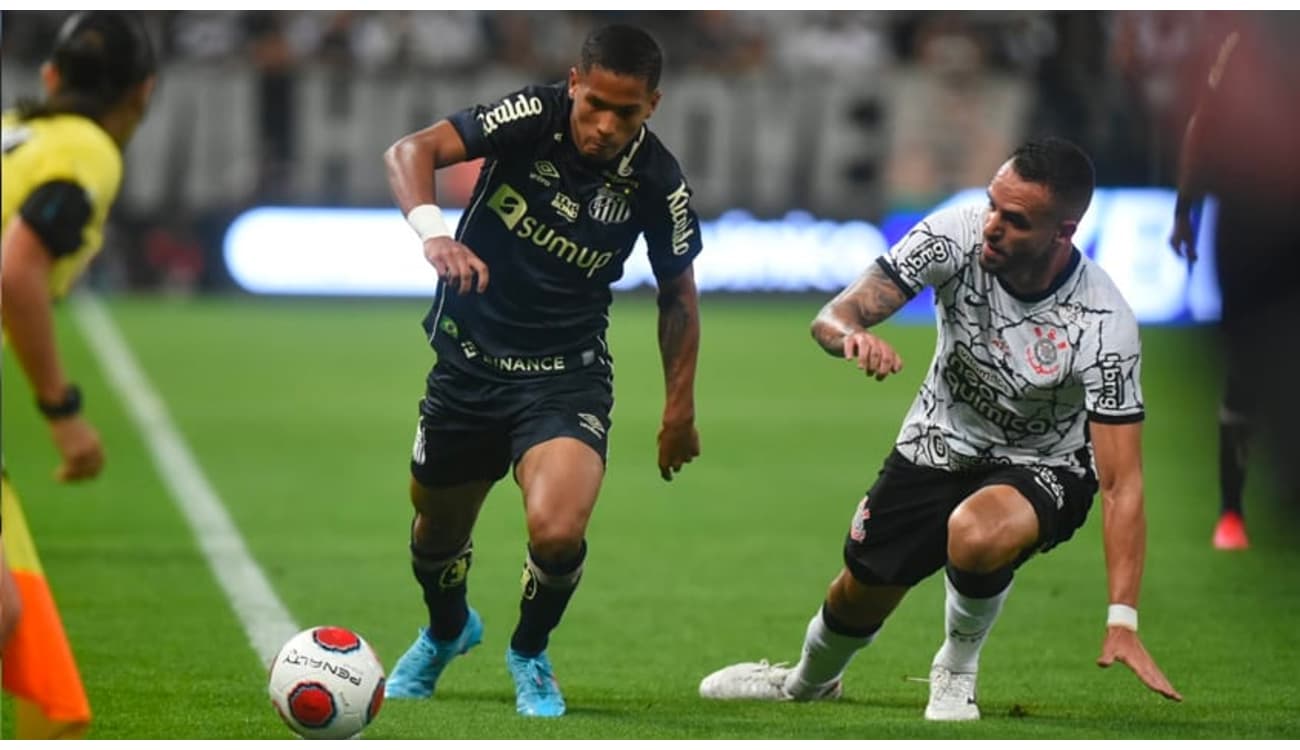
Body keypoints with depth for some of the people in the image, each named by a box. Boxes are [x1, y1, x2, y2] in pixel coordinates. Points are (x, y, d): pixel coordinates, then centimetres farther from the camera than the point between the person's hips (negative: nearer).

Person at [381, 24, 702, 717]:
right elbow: (410, 151, -28)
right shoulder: (531, 117, -18)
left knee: (557, 531, -24)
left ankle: (530, 654, 9)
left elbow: (677, 294, 4)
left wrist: (679, 410, 5)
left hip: (566, 375, -1)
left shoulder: (658, 184, -13)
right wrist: (433, 229, -47)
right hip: (468, 359, 1)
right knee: (438, 530, 16)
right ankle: (446, 631, 53)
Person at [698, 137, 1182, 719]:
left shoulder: (1103, 326, -32)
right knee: (860, 594, 12)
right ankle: (809, 684, 50)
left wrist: (1122, 623, -38)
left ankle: (957, 669, -2)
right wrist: (852, 334, -51)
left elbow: (1121, 483, -30)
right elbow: (831, 318, -24)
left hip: (1042, 469, -4)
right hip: (939, 444, 4)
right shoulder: (956, 235, -25)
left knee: (976, 534, -35)